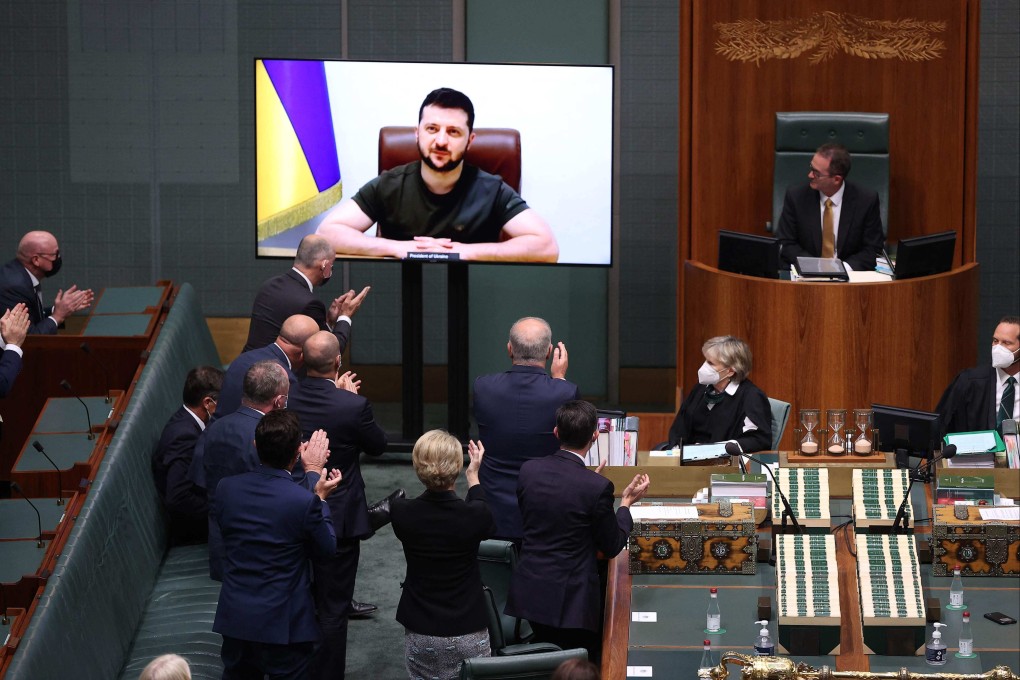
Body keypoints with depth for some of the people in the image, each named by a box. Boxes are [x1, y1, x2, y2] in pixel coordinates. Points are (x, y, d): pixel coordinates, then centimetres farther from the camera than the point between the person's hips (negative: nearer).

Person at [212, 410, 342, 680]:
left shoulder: (226, 488, -8)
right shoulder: (305, 502, -21)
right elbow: (326, 547, -7)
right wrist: (320, 499, 7)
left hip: (235, 618, 4)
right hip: (283, 625, -4)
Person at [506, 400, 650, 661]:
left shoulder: (528, 470, -3)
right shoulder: (597, 487, -18)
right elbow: (612, 547, -6)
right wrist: (626, 502, 8)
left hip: (527, 595, 5)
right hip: (570, 600, -5)